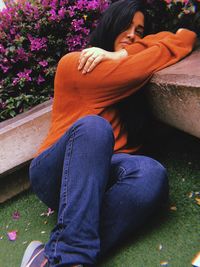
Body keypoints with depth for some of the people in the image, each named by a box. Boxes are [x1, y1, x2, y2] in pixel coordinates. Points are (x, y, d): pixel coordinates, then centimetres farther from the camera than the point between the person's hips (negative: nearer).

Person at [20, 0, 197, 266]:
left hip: (100, 169, 4)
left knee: (151, 174, -30)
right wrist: (182, 37, 9)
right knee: (93, 127, -36)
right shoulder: (72, 63, 2)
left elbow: (165, 37, 11)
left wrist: (118, 55, -2)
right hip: (54, 172, -4)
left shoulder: (117, 65, 22)